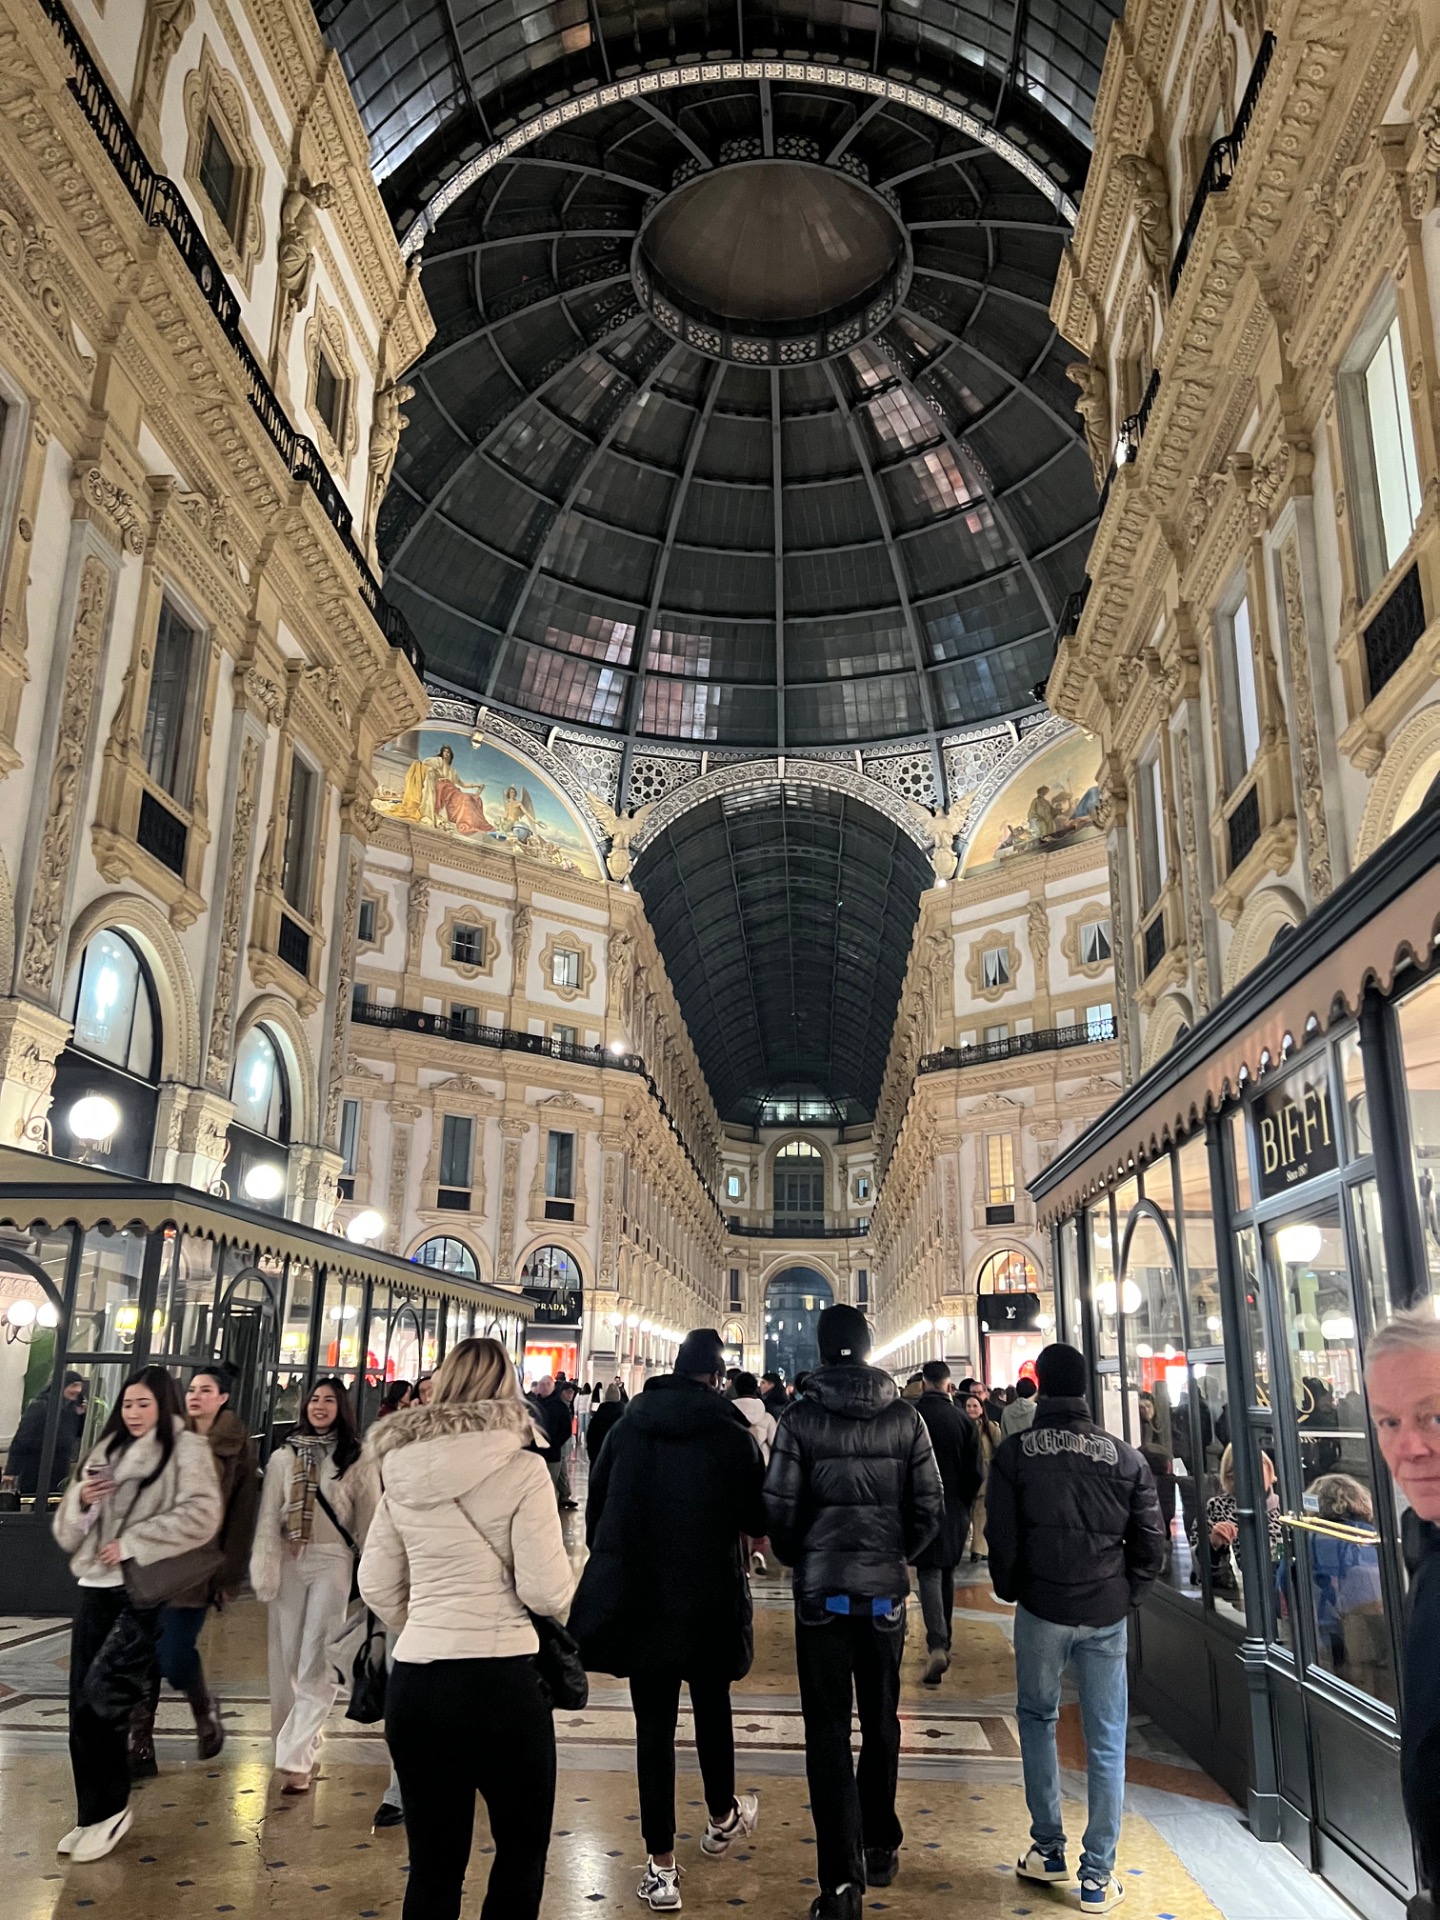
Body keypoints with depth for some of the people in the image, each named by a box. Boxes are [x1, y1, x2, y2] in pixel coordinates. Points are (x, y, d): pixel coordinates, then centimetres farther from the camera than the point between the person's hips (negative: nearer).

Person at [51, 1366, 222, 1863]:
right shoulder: (107, 1450, 16)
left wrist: (133, 1542, -17)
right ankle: (94, 1814, 21)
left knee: (103, 1693, -12)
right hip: (97, 1586, 6)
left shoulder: (187, 1449, -3)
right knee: (83, 1704, 7)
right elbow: (67, 1529, 16)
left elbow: (201, 1515, -16)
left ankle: (107, 1811, 7)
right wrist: (81, 1499, -6)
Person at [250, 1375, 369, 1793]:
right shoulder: (284, 1456, 6)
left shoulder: (354, 1459, 1)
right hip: (289, 1560, 3)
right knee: (286, 1657, 8)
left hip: (332, 1561, -2)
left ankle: (295, 1758, -4)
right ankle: (298, 1741, 25)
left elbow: (367, 1518, 0)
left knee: (316, 1663, -6)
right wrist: (265, 1569, -5)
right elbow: (268, 1516, 3)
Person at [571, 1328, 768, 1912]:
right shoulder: (730, 1432, -10)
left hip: (635, 1597, 1)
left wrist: (611, 1568, 17)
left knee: (653, 1723, 9)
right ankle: (722, 1817, 42)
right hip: (707, 1599, -1)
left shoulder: (627, 1427, -1)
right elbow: (757, 1518, -7)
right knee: (712, 1705, 22)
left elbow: (595, 1508, 5)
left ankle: (661, 1865, 12)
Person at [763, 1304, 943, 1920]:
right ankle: (879, 1847, 32)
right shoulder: (904, 1417, -4)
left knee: (828, 1731, 4)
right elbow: (930, 1504, -3)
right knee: (881, 1721, 19)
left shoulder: (801, 1418, -10)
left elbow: (779, 1509, -10)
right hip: (885, 1589, 3)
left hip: (821, 1590, -2)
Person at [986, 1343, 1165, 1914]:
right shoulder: (1123, 1454, -1)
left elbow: (1001, 1537, -5)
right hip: (1106, 1613, 1)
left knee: (1037, 1719, 19)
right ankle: (1098, 1877, 14)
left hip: (1042, 1608, -1)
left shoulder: (1015, 1451, -6)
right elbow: (1151, 1541, 1)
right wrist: (1124, 1593, 14)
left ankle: (1049, 1850, 22)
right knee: (1106, 1741, 9)